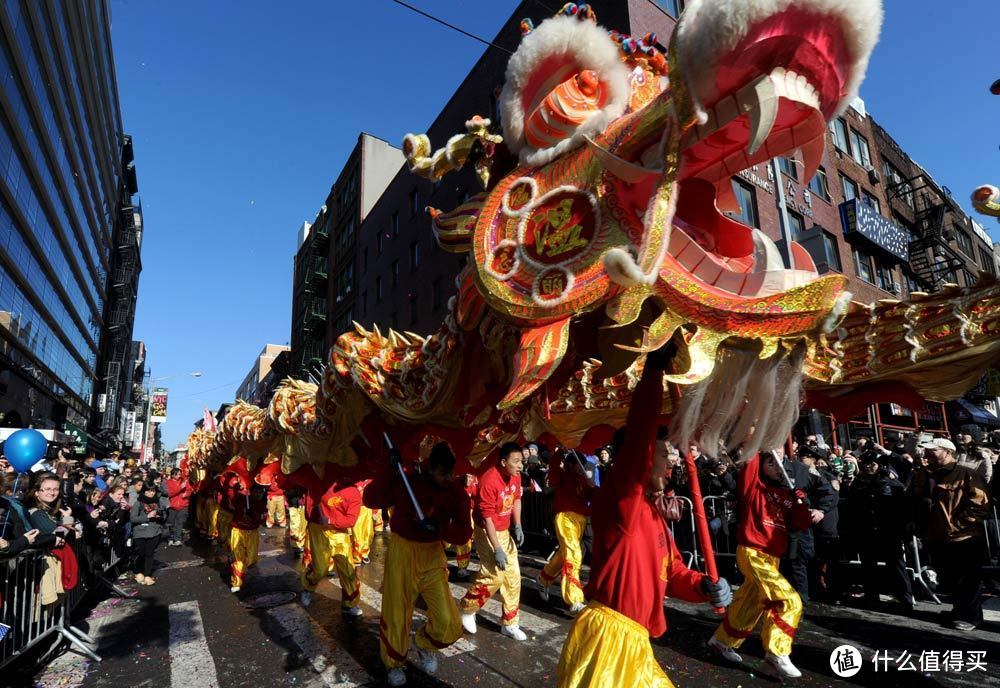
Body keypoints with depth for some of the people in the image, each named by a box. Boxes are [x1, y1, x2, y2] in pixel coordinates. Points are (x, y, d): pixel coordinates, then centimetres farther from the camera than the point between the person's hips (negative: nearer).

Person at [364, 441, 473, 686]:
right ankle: (394, 663, 39)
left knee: (448, 622, -2)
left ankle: (425, 646, 33)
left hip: (433, 556, 2)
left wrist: (437, 528, -27)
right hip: (401, 552, -2)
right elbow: (370, 500, -16)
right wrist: (391, 471, -25)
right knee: (396, 613, 9)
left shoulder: (457, 494, -7)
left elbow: (464, 533, -10)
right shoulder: (405, 483, -13)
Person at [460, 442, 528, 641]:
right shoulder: (489, 481, -29)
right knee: (495, 575, -12)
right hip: (486, 531, -8)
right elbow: (487, 518, -27)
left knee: (513, 576, 7)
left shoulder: (515, 476, -5)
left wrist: (517, 526, 4)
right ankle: (467, 609, 14)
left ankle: (509, 624, 21)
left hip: (504, 531, 8)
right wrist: (497, 549, -25)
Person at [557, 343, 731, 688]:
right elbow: (640, 434, -29)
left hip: (635, 644, 10)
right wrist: (655, 369, -27)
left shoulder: (653, 514, 14)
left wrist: (704, 586, -1)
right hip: (605, 638, -10)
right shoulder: (620, 496, -16)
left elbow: (672, 571, 20)